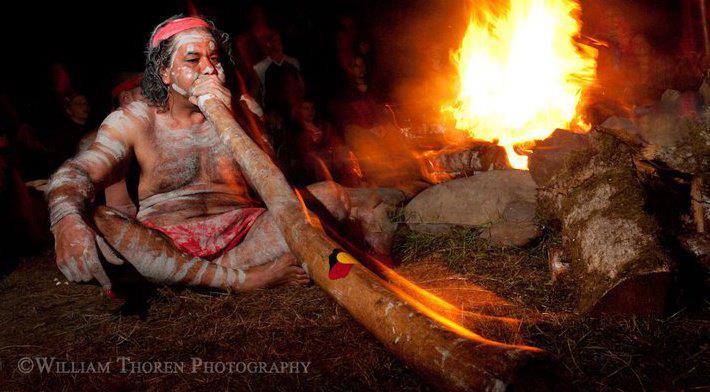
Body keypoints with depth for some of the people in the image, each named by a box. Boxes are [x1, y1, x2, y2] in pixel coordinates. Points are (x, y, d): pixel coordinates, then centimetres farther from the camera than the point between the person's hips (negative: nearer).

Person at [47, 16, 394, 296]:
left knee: (330, 194, -19)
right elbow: (76, 172, -8)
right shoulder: (134, 120, 6)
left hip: (242, 230, 1)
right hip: (163, 241, -1)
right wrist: (67, 221, -32)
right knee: (93, 224, -31)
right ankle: (243, 279, -33)